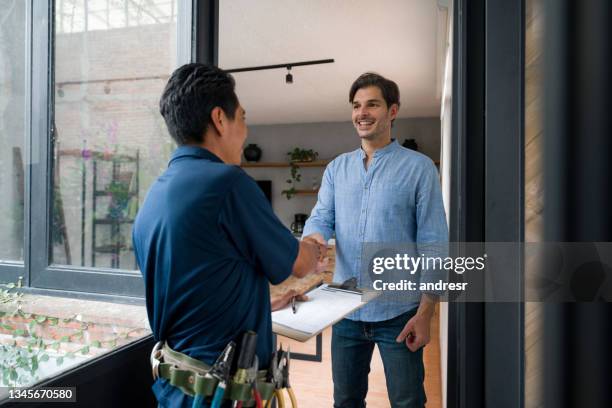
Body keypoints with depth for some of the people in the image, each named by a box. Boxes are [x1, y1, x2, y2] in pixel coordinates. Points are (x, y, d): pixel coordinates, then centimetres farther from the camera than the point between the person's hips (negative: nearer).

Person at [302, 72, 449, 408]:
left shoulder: (419, 167, -6)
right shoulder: (337, 168, 7)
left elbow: (433, 246, -8)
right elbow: (321, 218, 0)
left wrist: (425, 314, -12)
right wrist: (312, 240, -24)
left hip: (399, 313, -3)